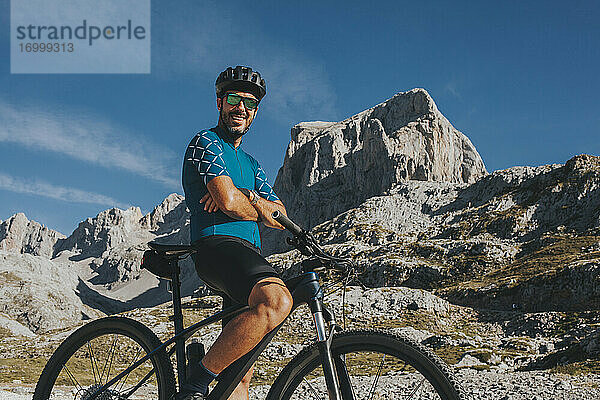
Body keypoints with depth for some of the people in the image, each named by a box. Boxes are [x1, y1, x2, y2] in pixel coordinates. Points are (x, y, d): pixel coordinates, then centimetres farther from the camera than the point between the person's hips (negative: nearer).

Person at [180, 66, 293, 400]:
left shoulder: (250, 163, 29)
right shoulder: (206, 143, 3)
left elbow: (281, 215, 13)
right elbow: (228, 202, -14)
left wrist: (245, 196, -6)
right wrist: (264, 212, 5)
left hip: (250, 257, 9)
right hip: (218, 244, -8)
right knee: (277, 301, -36)